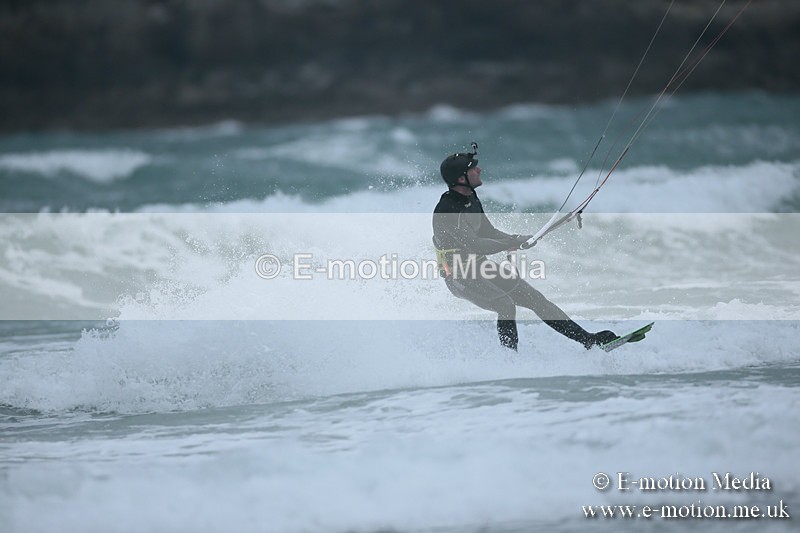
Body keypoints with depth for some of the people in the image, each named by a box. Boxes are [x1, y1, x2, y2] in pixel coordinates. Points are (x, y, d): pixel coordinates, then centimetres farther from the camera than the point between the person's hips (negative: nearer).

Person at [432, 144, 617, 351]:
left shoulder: (471, 198, 4)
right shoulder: (446, 210, -25)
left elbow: (487, 231, 16)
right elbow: (473, 245, -30)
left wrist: (515, 240, -1)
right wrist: (512, 244, -27)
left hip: (480, 267, 9)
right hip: (460, 277, -9)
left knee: (534, 298, 4)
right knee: (506, 306, -25)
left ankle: (586, 338, 8)